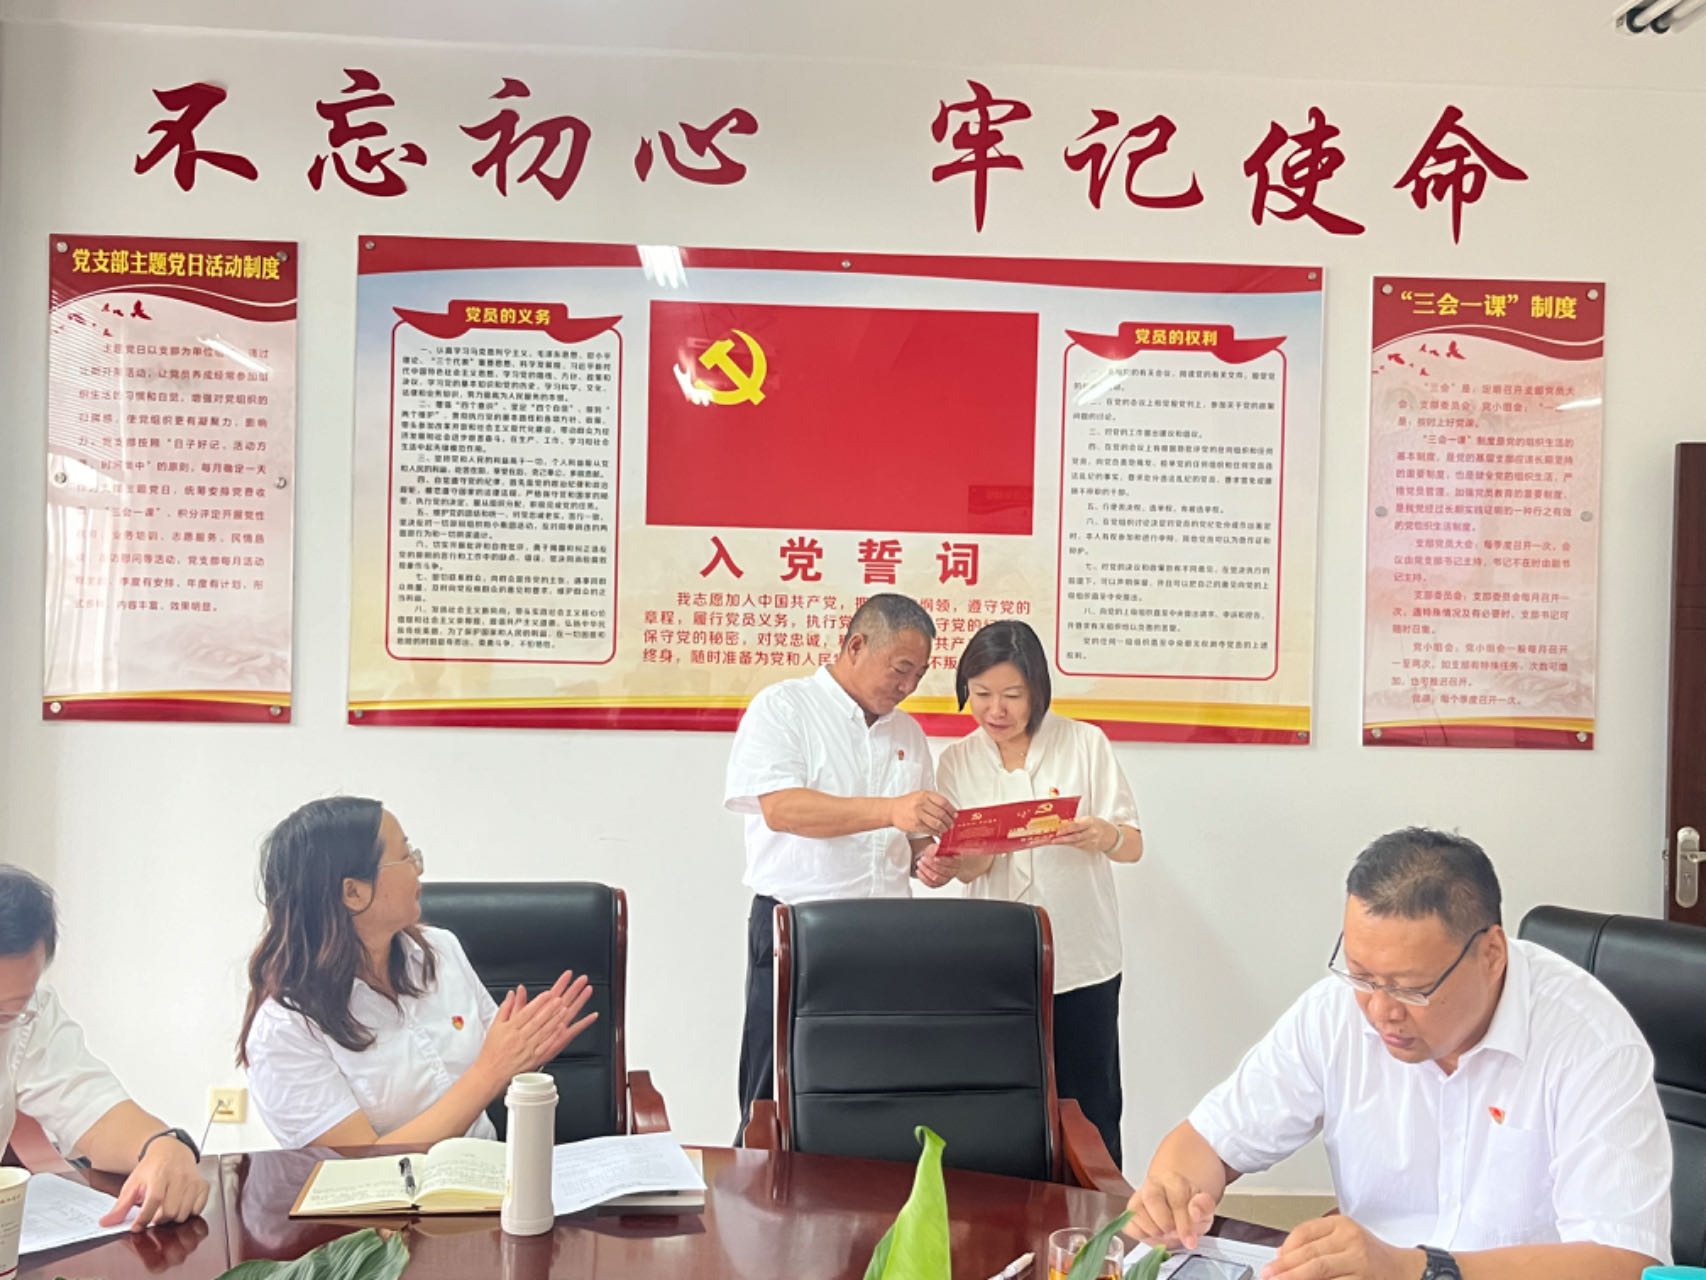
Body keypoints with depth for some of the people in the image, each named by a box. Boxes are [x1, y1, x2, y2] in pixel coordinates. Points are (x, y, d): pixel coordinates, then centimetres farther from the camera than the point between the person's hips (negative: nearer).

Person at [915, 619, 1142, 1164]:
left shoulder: (1085, 743, 0)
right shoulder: (958, 761, 5)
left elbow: (1133, 846, -1)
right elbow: (972, 865, -2)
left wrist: (1103, 836, -23)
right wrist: (948, 865, -25)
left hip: (1082, 961, -1)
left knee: (1088, 1112, 4)